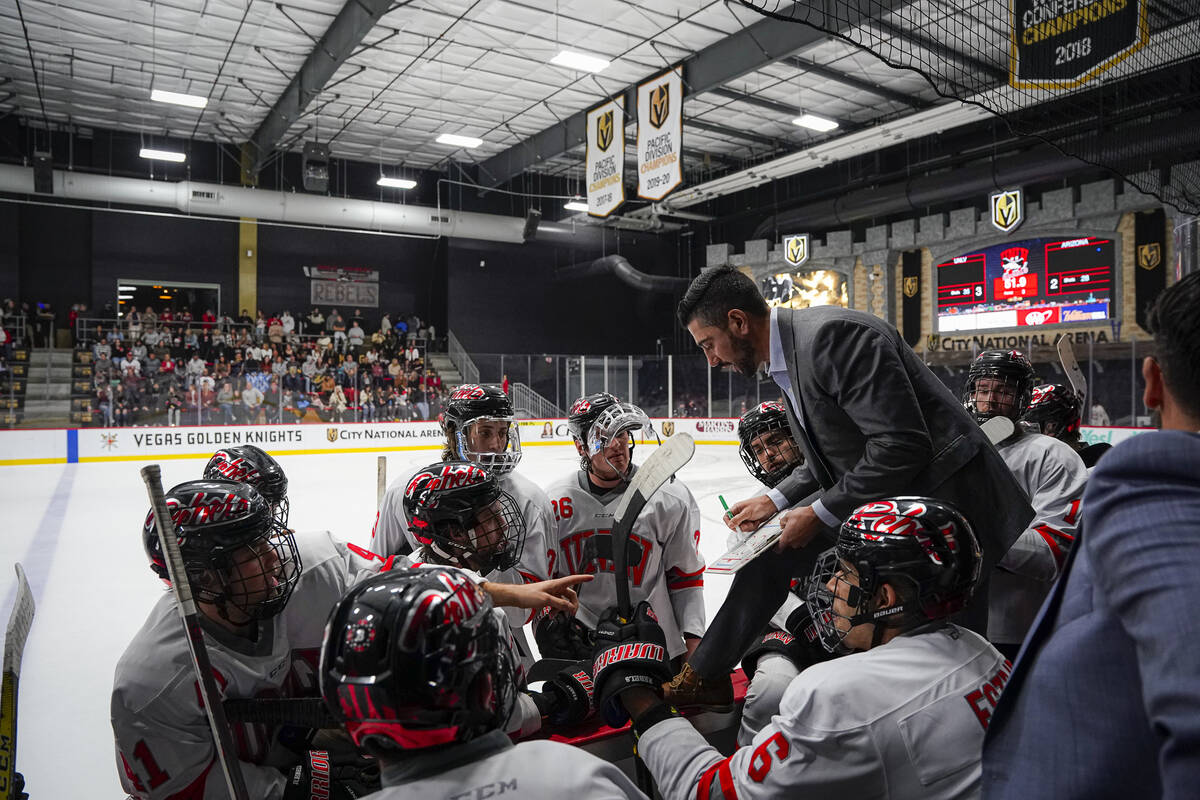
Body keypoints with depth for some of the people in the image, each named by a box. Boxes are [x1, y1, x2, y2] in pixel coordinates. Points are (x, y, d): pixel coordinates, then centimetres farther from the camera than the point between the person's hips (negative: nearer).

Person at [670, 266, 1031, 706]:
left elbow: (902, 445, -27)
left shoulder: (832, 333, -23)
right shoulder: (786, 359, 6)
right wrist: (776, 501, 5)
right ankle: (700, 675, 20)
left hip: (940, 495, -9)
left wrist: (820, 513, -20)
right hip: (874, 499, 9)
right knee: (775, 547, 6)